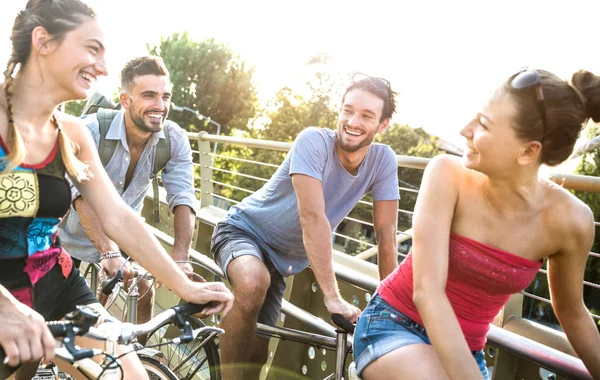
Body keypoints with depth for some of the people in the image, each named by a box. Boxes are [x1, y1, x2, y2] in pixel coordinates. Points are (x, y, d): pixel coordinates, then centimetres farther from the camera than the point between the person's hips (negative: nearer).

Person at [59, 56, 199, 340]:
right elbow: (83, 195, -39)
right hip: (78, 230, -2)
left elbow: (183, 199, -27)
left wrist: (180, 258, -41)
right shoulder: (91, 130, -29)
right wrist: (108, 251, -52)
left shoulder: (175, 140, -19)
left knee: (144, 292, -4)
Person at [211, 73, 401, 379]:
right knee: (254, 283, -38)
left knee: (256, 352, 5)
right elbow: (312, 217, -35)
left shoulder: (383, 161, -14)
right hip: (243, 231, -5)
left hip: (283, 258, 5)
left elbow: (386, 235, -12)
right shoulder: (314, 141, -27)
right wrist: (332, 297, -38)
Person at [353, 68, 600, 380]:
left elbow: (571, 313, 4)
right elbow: (427, 291, -27)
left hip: (463, 348, 4)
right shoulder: (448, 174, -22)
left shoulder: (568, 219, -15)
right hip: (394, 323, -3)